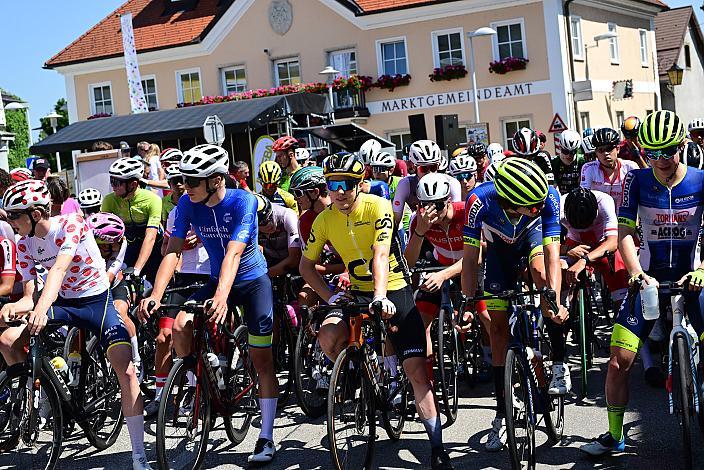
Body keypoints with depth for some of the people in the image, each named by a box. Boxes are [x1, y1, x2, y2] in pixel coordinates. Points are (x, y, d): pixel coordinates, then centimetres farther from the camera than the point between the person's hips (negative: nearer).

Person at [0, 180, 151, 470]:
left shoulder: (70, 224, -20)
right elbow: (29, 295, -6)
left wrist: (41, 309, -50)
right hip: (62, 302, 6)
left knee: (125, 370, -22)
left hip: (97, 300, -5)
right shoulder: (25, 244, -3)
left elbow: (59, 268, -35)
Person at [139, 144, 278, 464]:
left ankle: (266, 437, 4)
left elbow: (233, 252, -36)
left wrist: (221, 296, -49)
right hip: (216, 281, 4)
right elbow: (173, 251, -17)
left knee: (261, 358, -4)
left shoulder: (242, 201, -25)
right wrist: (156, 295, -31)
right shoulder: (187, 204, -13)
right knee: (180, 326, -20)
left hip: (253, 282, -4)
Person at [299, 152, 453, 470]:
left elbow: (381, 255, -26)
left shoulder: (378, 207, -15)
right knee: (328, 338, -28)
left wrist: (380, 297, -40)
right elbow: (306, 266, 6)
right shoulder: (324, 220, -5)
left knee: (417, 371, -8)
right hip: (357, 294, 3)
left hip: (394, 292, -3)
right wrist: (329, 297, -8)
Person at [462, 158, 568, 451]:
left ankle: (559, 363, -18)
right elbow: (470, 258, -31)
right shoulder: (480, 200, -38)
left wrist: (555, 300, -48)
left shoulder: (548, 197, -37)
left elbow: (552, 254, -38)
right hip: (500, 246, 1)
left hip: (533, 235, -1)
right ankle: (502, 413, 8)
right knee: (498, 327, -2)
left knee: (540, 271, -35)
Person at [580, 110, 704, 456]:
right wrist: (637, 272, -27)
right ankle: (614, 437, 12)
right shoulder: (637, 181, -6)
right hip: (650, 278, 0)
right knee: (620, 359, -5)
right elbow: (624, 231, -11)